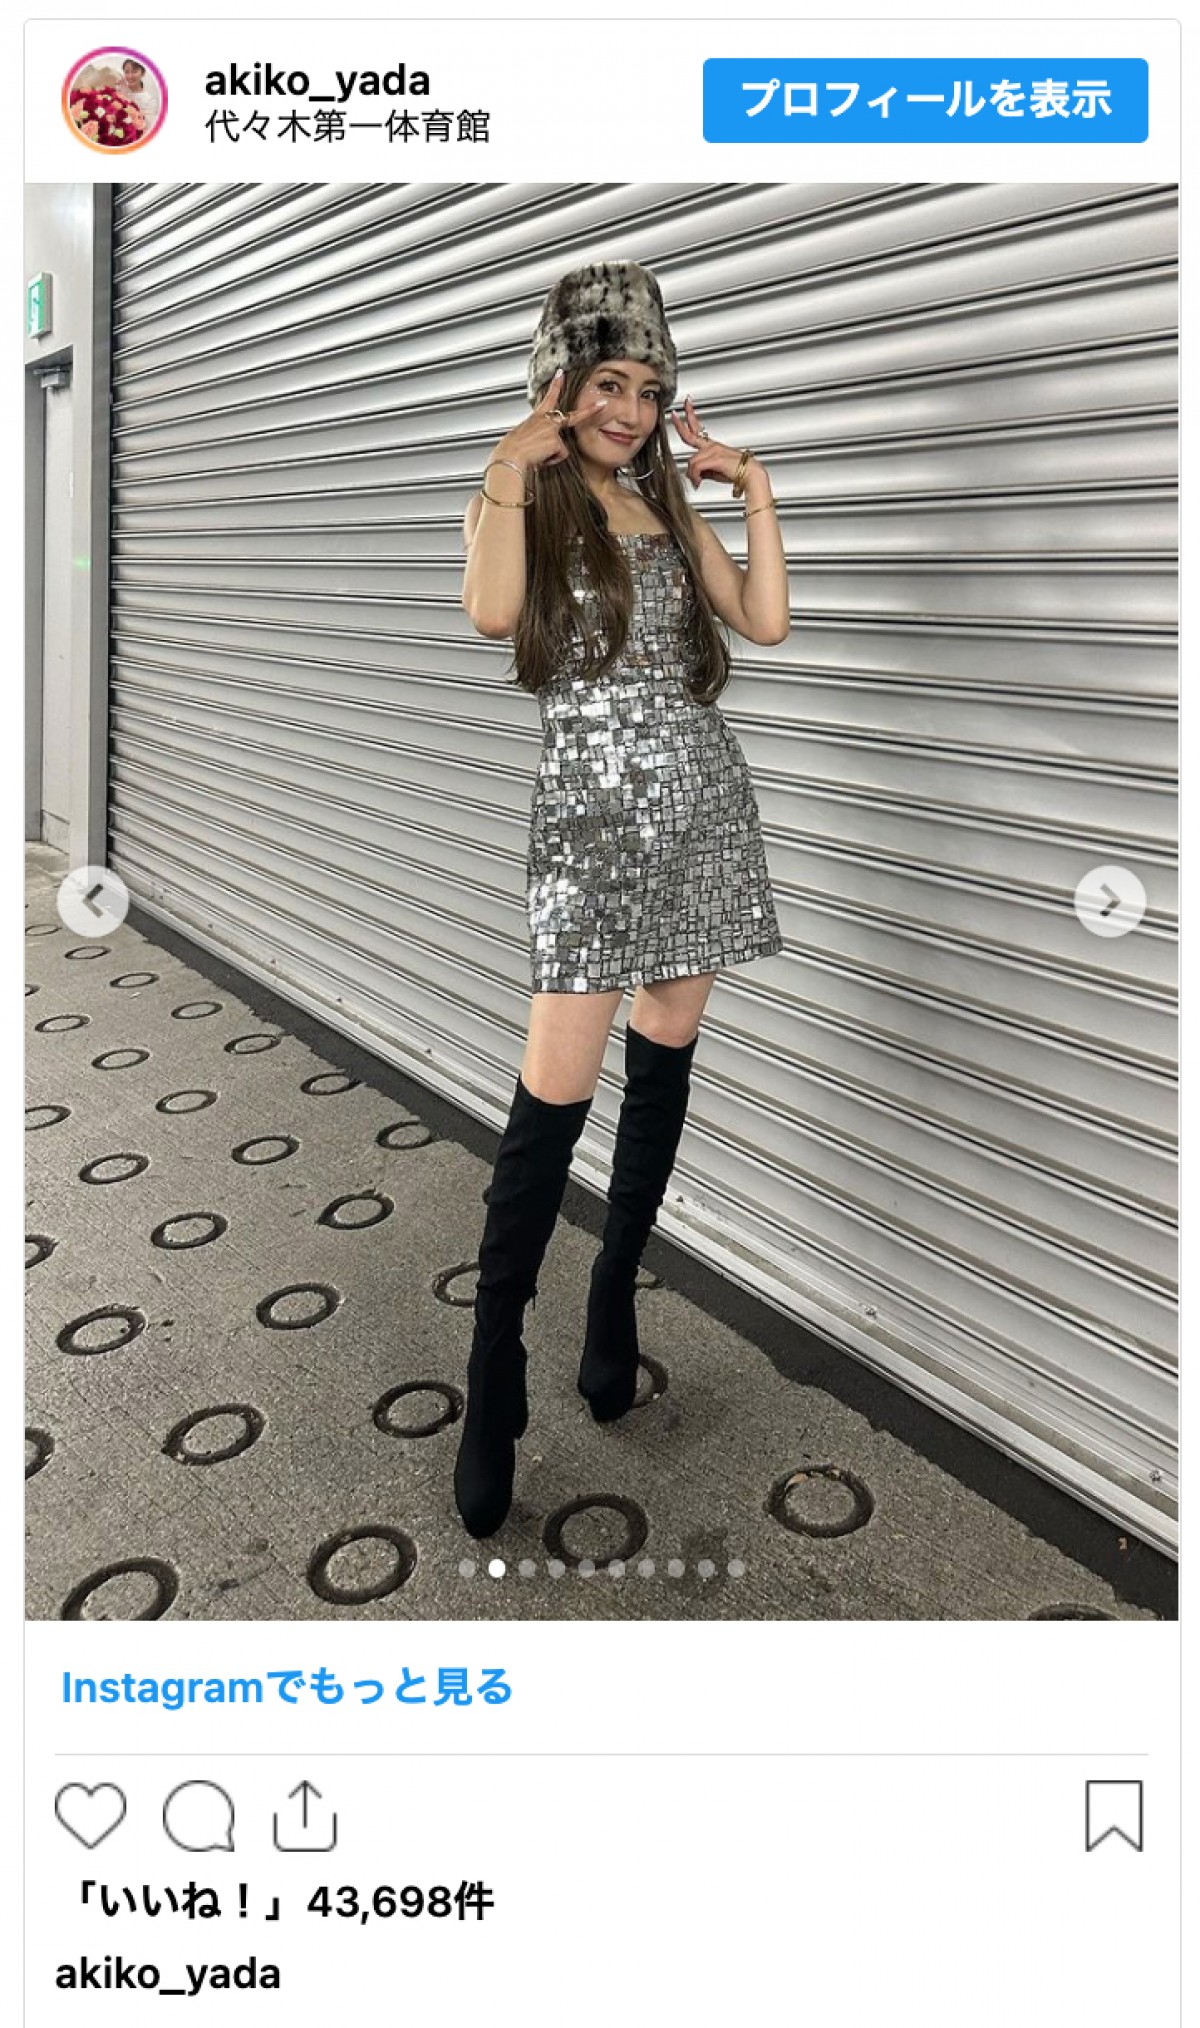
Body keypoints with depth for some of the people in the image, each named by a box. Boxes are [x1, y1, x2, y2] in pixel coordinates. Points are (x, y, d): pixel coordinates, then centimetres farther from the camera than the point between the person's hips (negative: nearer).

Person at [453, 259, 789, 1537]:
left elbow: (765, 621, 8)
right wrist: (515, 462, -12)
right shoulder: (518, 499, 5)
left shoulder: (669, 508, 19)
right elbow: (492, 614, -18)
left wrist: (753, 488, 8)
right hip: (592, 808, -5)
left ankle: (615, 1299, 23)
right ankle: (494, 1380, 1)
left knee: (665, 1056, 7)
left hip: (701, 796, 6)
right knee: (557, 1092, -11)